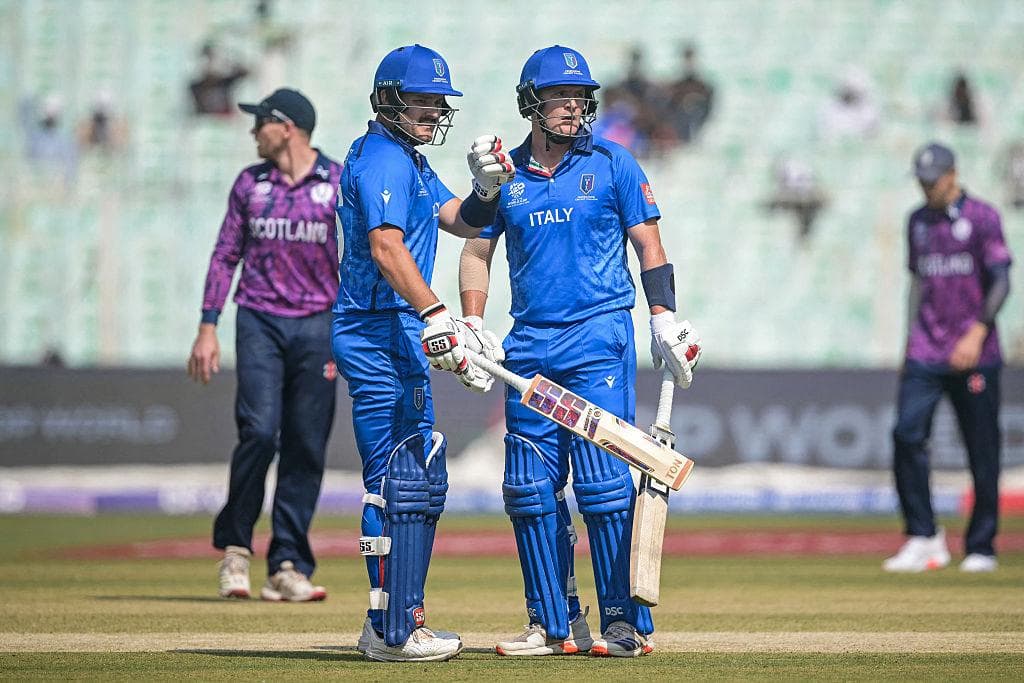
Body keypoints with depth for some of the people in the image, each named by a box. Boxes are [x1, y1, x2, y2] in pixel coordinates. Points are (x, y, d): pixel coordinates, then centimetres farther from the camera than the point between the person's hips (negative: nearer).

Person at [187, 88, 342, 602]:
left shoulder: (340, 183, 3)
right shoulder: (249, 182, 11)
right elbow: (226, 254, 12)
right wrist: (208, 327, 5)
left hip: (316, 327, -1)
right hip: (259, 322, 1)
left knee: (305, 447, -2)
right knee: (259, 431, -14)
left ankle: (287, 567, 2)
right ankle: (235, 548, 0)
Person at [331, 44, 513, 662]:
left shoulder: (409, 160, 20)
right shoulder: (383, 158, -12)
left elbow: (462, 221, 23)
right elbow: (386, 246, -26)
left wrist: (489, 184, 2)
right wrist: (435, 316, -37)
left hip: (397, 335, 11)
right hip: (382, 332, -11)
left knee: (422, 478, 15)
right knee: (399, 479, -10)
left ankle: (397, 621, 20)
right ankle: (392, 631, -9)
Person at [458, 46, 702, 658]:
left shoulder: (612, 164, 3)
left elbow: (648, 244, 3)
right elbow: (478, 251, 16)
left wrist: (665, 318, -8)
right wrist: (472, 327, 5)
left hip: (599, 337, -4)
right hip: (530, 344, 4)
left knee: (603, 481, -10)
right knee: (530, 487, 2)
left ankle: (627, 621, -5)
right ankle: (555, 624, 10)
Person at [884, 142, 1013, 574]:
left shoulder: (982, 218, -3)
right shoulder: (919, 222, 14)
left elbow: (1001, 282, -9)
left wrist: (978, 332, -20)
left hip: (975, 356, -4)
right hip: (926, 355, 4)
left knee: (982, 453, 0)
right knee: (907, 436, -12)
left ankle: (981, 547, 10)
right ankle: (923, 539, -8)